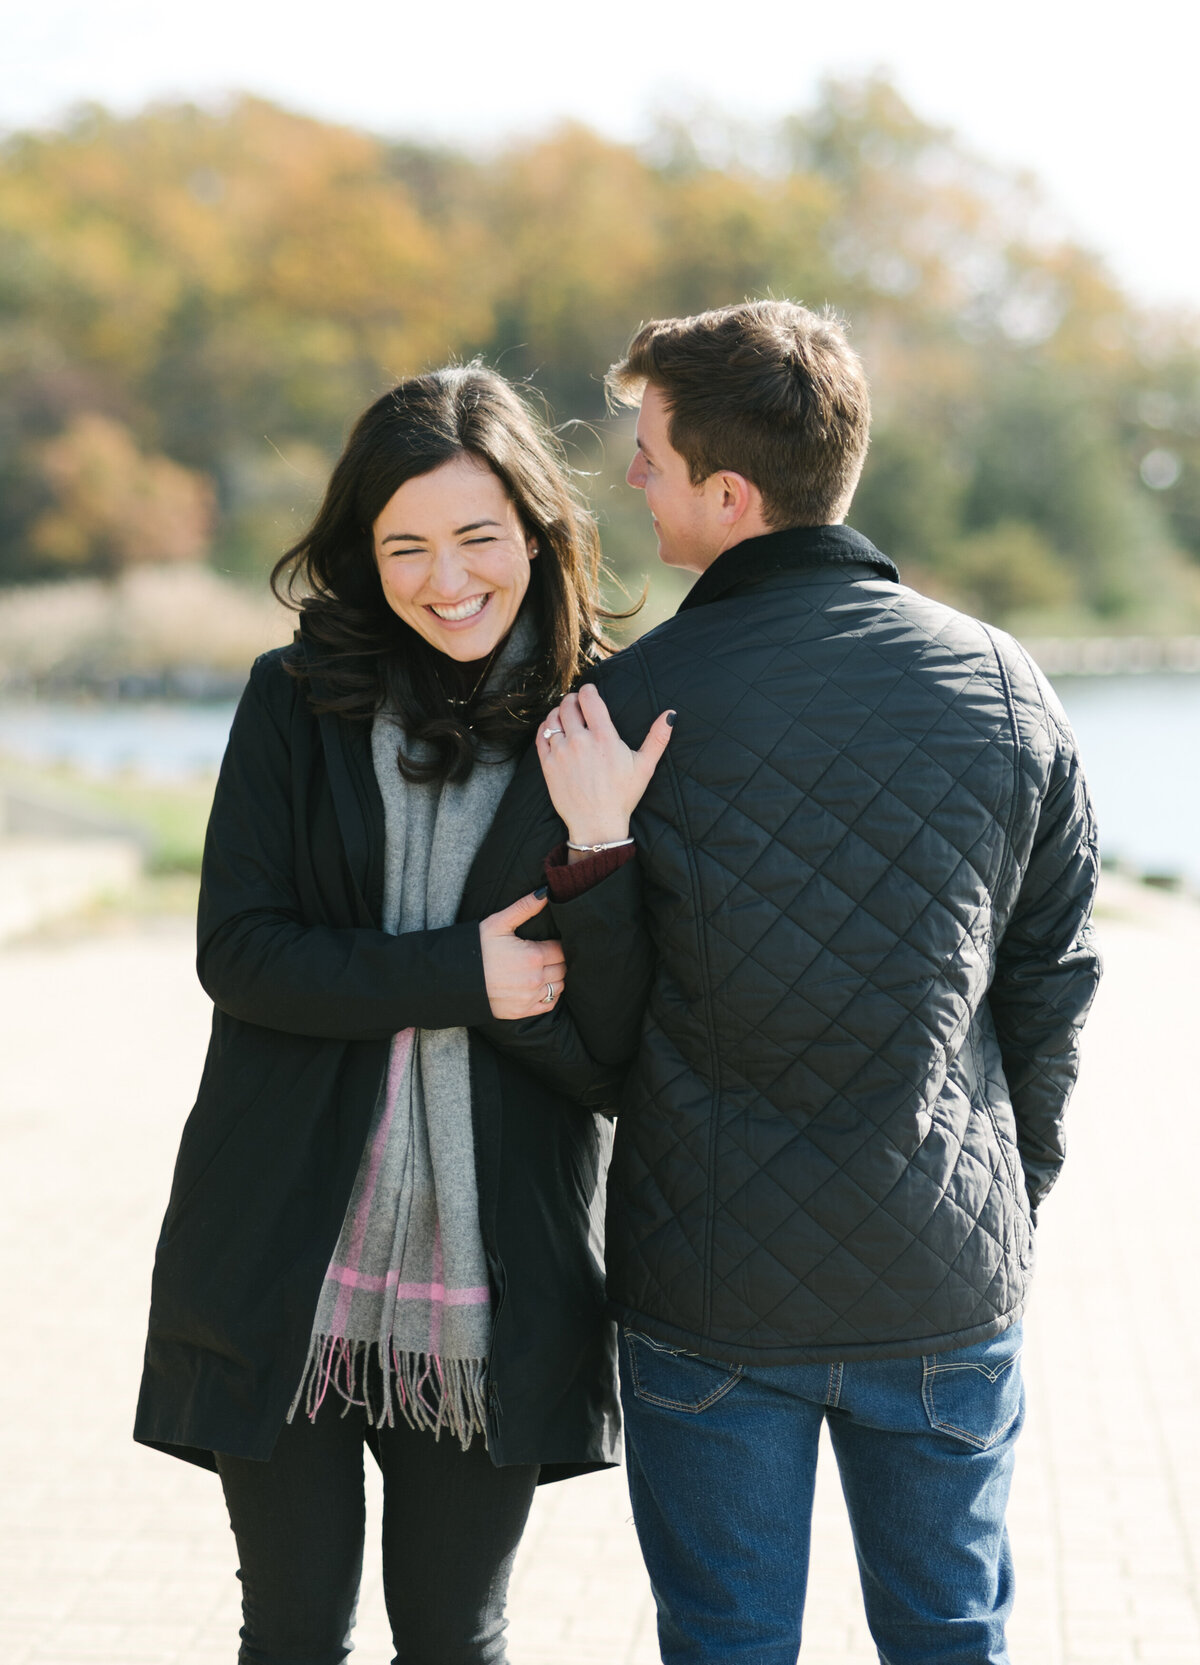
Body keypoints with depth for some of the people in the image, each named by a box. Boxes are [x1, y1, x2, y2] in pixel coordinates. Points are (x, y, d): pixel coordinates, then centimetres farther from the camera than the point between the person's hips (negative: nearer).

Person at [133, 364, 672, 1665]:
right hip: (287, 1277, 0)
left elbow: (612, 1052, -6)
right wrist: (460, 973, -18)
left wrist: (599, 850, -23)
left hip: (491, 1296, 0)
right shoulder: (299, 701, 0)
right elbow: (238, 950, -8)